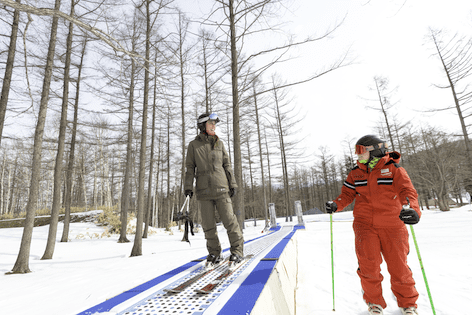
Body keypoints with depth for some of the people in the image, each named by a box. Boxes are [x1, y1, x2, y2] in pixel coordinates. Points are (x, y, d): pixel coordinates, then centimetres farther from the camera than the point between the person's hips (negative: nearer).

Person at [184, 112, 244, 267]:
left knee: (229, 219, -3)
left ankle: (237, 250, 10)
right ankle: (214, 253, 19)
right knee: (208, 224, 5)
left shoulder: (219, 143, 11)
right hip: (204, 189, 0)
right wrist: (188, 186, 0)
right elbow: (190, 167, 7)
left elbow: (227, 165, 12)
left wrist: (232, 184, 7)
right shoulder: (193, 145, 8)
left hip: (221, 188, 0)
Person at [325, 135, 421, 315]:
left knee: (399, 267, 8)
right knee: (368, 266, -2)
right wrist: (336, 205, -11)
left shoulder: (394, 169, -3)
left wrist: (411, 208, -35)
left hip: (392, 226, -2)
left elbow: (408, 191, -14)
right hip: (365, 225, 2)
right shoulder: (356, 173, 8)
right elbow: (347, 194, 8)